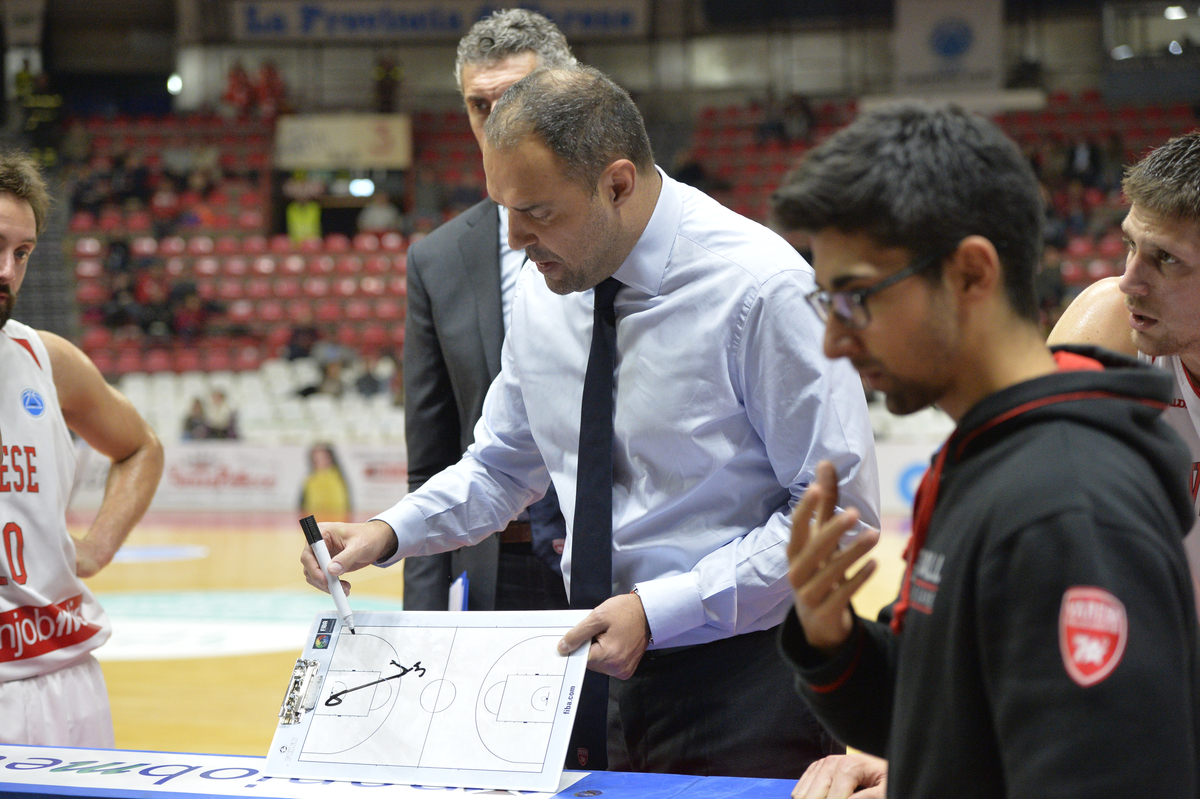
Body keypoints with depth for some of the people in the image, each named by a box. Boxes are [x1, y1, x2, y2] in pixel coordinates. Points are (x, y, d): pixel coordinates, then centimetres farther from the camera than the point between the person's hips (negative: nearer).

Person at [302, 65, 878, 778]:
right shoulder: (545, 287, 3)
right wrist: (390, 532, -2)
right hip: (601, 672, 5)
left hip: (741, 685, -5)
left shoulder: (761, 288, -17)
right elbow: (504, 466, 17)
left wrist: (658, 609, -21)